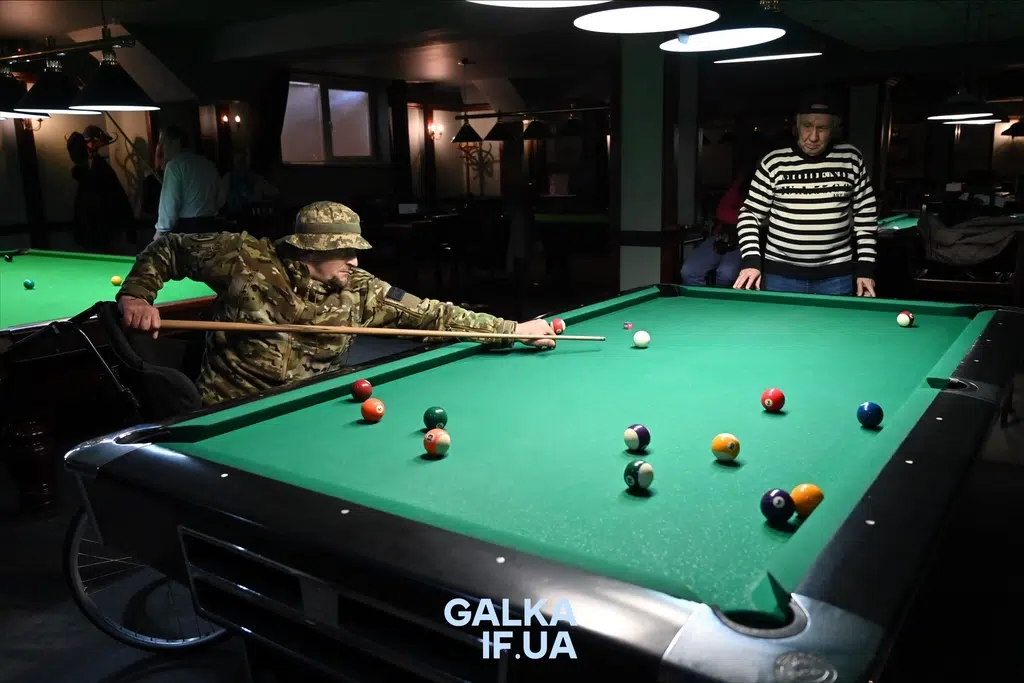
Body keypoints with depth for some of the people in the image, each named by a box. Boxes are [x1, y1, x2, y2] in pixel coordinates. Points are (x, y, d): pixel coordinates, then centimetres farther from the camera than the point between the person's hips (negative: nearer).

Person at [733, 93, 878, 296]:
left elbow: (866, 214, 7)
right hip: (780, 273, -1)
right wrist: (751, 260, -13)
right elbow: (750, 214, 0)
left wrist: (865, 267, 2)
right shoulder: (774, 162, -4)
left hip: (836, 275, 1)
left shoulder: (851, 159, 1)